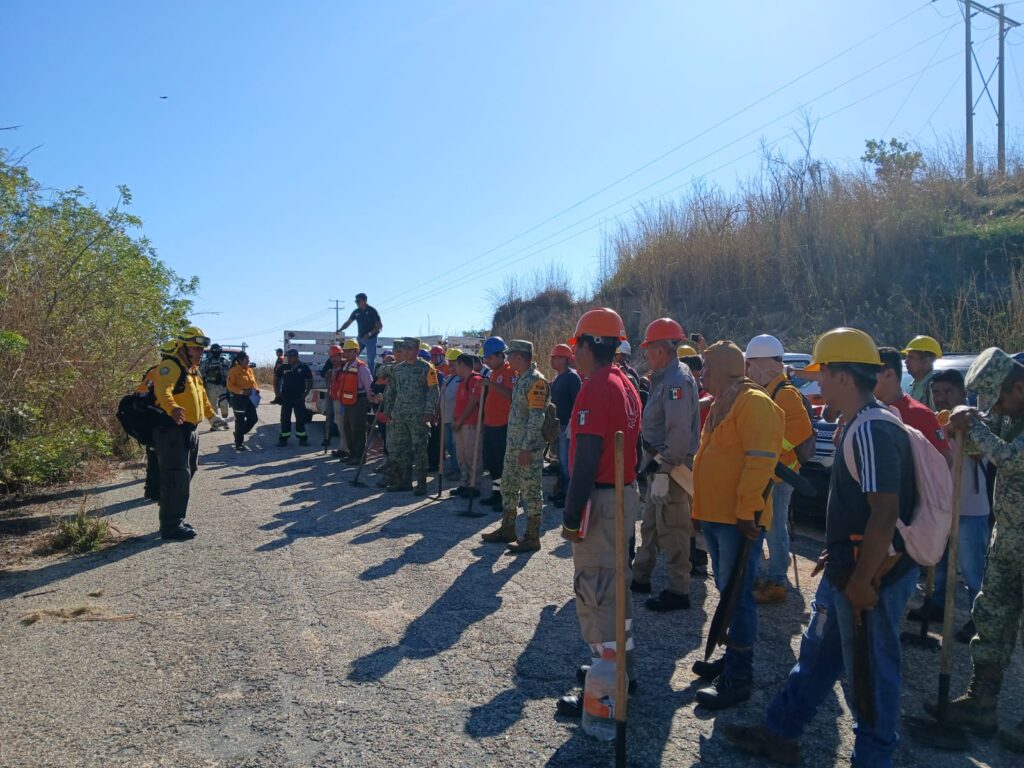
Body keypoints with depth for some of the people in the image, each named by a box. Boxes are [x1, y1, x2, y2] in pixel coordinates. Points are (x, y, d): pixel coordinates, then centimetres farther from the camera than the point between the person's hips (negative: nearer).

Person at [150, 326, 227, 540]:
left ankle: (177, 520, 28)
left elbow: (201, 396, 33)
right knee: (176, 480, -10)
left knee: (185, 477, 17)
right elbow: (162, 390, -33)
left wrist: (212, 416, 34)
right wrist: (172, 408, -50)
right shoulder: (171, 366, -13)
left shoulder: (192, 370, 19)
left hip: (189, 431, 10)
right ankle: (171, 527, -4)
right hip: (172, 431, -10)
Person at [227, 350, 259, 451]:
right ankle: (239, 444, 11)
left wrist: (256, 389, -2)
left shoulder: (249, 370, 10)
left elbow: (253, 382, 19)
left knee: (253, 418, 9)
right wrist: (242, 391, -26)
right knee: (240, 421, -1)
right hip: (238, 398, -7)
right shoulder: (233, 371, -12)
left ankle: (238, 435, 30)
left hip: (249, 398, 7)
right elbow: (230, 386, -16)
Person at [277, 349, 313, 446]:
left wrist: (305, 393, -5)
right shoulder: (284, 368, 4)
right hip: (286, 398, 2)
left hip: (299, 398, -2)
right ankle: (283, 438, 10)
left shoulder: (304, 368, -1)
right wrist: (278, 393, 4)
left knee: (300, 418, 2)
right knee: (285, 419, 4)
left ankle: (302, 438, 10)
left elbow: (310, 382, 5)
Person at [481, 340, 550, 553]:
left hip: (529, 447, -10)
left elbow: (536, 418, -21)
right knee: (508, 486, 17)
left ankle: (532, 537, 8)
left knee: (531, 490, -1)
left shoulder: (536, 380, -17)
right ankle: (507, 529, 30)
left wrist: (527, 448, -22)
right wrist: (516, 444, 19)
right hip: (513, 443, 10)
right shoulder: (520, 378, 14)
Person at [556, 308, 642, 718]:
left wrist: (571, 517, -20)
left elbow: (586, 461, -22)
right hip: (626, 494, 10)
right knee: (614, 586, 20)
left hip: (601, 500, -10)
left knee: (594, 592, -2)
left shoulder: (595, 388, -17)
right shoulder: (625, 385, 13)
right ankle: (623, 667, 34)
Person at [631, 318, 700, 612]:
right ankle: (640, 576, 34)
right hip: (658, 461, 11)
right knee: (651, 524, 20)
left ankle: (677, 591, 9)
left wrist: (663, 471, -27)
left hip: (671, 466, -11)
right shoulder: (664, 377, 13)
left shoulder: (677, 380, -20)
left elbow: (679, 432, -27)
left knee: (671, 530, -2)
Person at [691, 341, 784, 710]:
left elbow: (761, 461, -22)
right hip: (715, 515, 10)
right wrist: (700, 510, 20)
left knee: (738, 596, -3)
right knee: (727, 592, 19)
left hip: (738, 520, -10)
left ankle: (738, 678, 5)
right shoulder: (722, 404, 17)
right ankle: (732, 657, 33)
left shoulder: (753, 403, -15)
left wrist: (748, 512, -23)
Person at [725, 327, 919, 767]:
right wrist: (838, 554, 20)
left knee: (869, 671, 7)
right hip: (849, 569, 11)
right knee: (817, 653, 19)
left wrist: (862, 581, -22)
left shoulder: (872, 431, -23)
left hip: (872, 577, -11)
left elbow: (886, 513, -27)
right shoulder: (861, 427, 10)